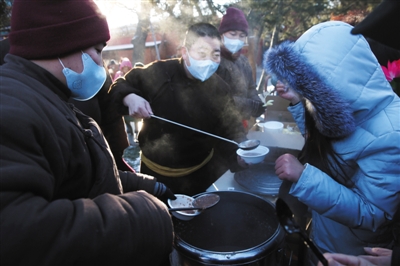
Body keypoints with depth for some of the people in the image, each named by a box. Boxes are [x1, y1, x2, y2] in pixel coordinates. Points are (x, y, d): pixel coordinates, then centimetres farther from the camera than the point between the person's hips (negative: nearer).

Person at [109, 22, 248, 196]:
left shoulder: (219, 88, -9)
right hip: (155, 171, -1)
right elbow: (119, 86, -3)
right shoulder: (159, 73, -15)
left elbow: (232, 129, -11)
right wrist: (130, 98, -26)